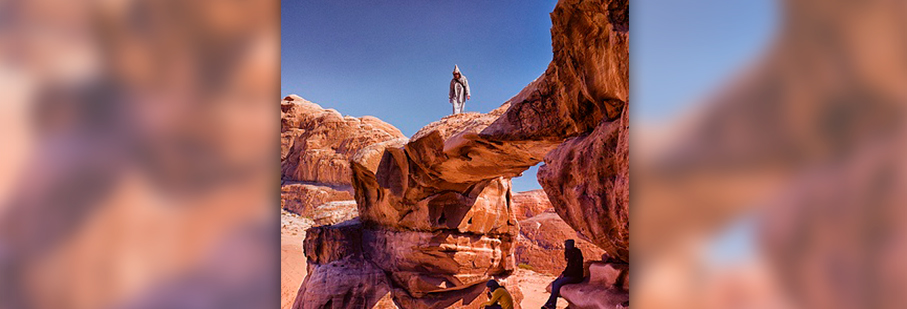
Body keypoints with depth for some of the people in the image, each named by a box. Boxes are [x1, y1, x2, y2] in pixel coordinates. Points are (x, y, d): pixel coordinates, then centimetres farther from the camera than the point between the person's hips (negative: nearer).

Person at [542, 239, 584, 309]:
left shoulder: (577, 254, -17)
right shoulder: (570, 254, 11)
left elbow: (576, 269, -21)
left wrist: (564, 274, -17)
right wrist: (563, 273, 3)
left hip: (576, 276, -9)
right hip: (570, 275, 9)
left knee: (558, 283, -22)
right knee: (554, 283, -10)